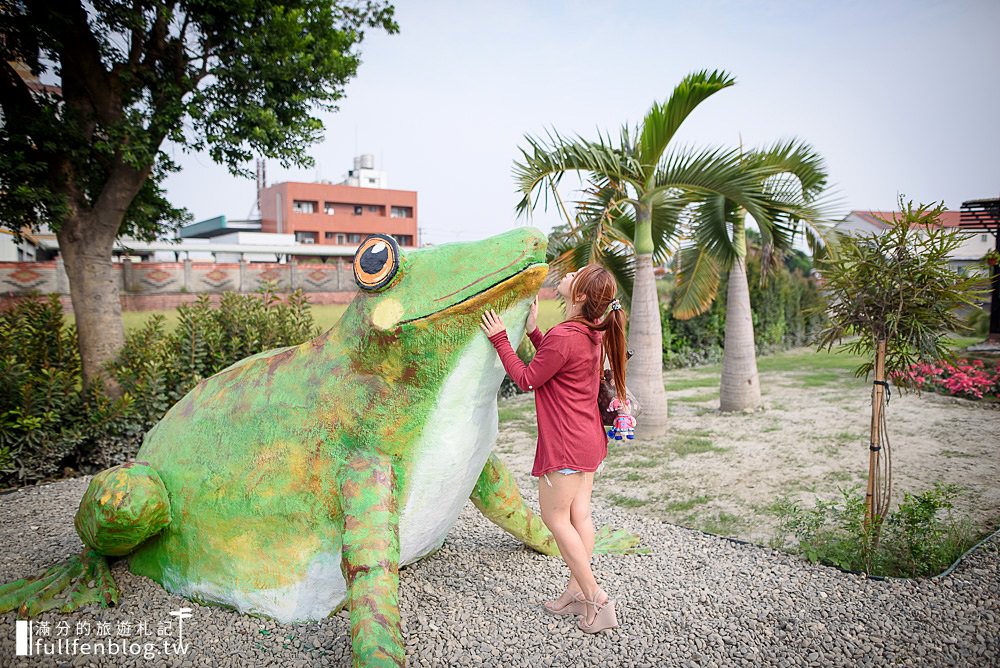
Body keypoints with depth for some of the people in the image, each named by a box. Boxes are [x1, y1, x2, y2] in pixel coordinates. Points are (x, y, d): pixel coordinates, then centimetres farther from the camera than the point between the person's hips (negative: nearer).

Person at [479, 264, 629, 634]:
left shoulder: (562, 336, -25)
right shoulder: (593, 334, 4)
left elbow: (526, 379, -11)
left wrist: (500, 339, -4)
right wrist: (533, 332, 12)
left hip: (566, 443, -9)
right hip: (588, 439, 9)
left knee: (554, 517, 4)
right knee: (578, 515, 14)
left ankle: (596, 598, 9)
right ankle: (576, 592, 25)